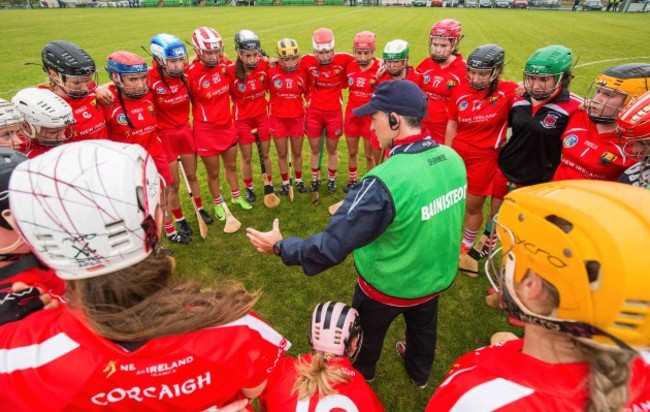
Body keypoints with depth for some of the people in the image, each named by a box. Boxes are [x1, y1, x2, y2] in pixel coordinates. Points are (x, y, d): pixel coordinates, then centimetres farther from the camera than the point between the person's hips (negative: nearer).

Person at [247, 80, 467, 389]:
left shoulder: (385, 182, -37)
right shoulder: (453, 158, -15)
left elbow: (332, 245, -33)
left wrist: (280, 247, -18)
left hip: (388, 286, -5)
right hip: (437, 276, 5)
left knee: (367, 333, 28)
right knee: (423, 328, 34)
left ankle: (360, 374, 60)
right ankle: (419, 373, 65)